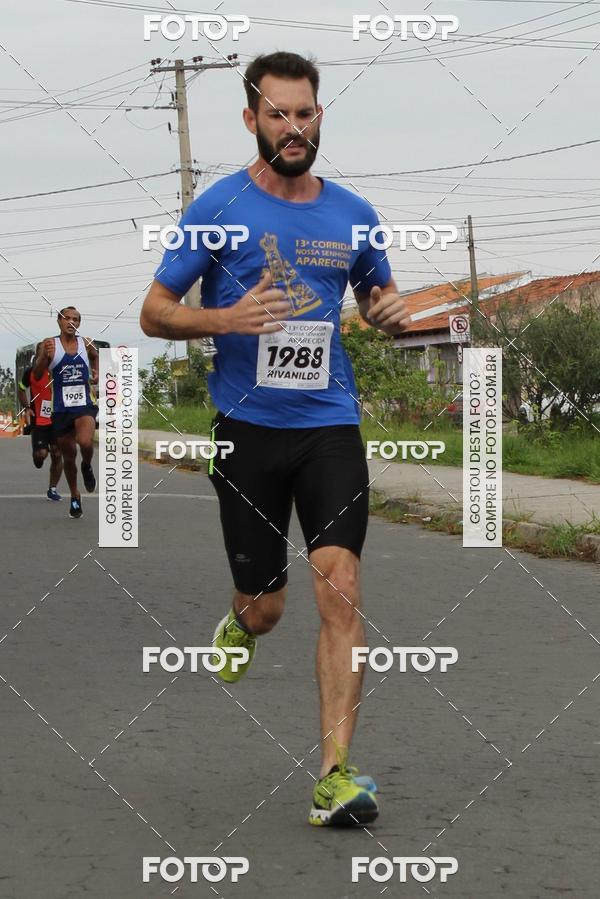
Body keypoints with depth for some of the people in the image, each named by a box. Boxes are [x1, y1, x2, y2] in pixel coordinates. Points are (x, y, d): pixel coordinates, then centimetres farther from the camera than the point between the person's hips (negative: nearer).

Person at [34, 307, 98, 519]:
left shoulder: (85, 343, 3)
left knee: (85, 443, -27)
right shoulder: (49, 345, -4)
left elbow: (95, 356, 27)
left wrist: (97, 374, 9)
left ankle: (87, 466, 8)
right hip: (61, 409, 0)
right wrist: (45, 356, -30)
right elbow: (37, 375, -13)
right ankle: (75, 497, 31)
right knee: (68, 456, 10)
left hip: (85, 406, 0)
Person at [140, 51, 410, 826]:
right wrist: (227, 319, -19)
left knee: (340, 590, -14)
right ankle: (239, 625, 46)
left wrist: (392, 313, -1)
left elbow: (380, 296, 24)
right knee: (265, 609, 5)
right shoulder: (219, 207, -2)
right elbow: (154, 313, 1)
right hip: (248, 428, -1)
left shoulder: (352, 215, 8)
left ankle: (334, 778, -13)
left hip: (330, 423, 2)